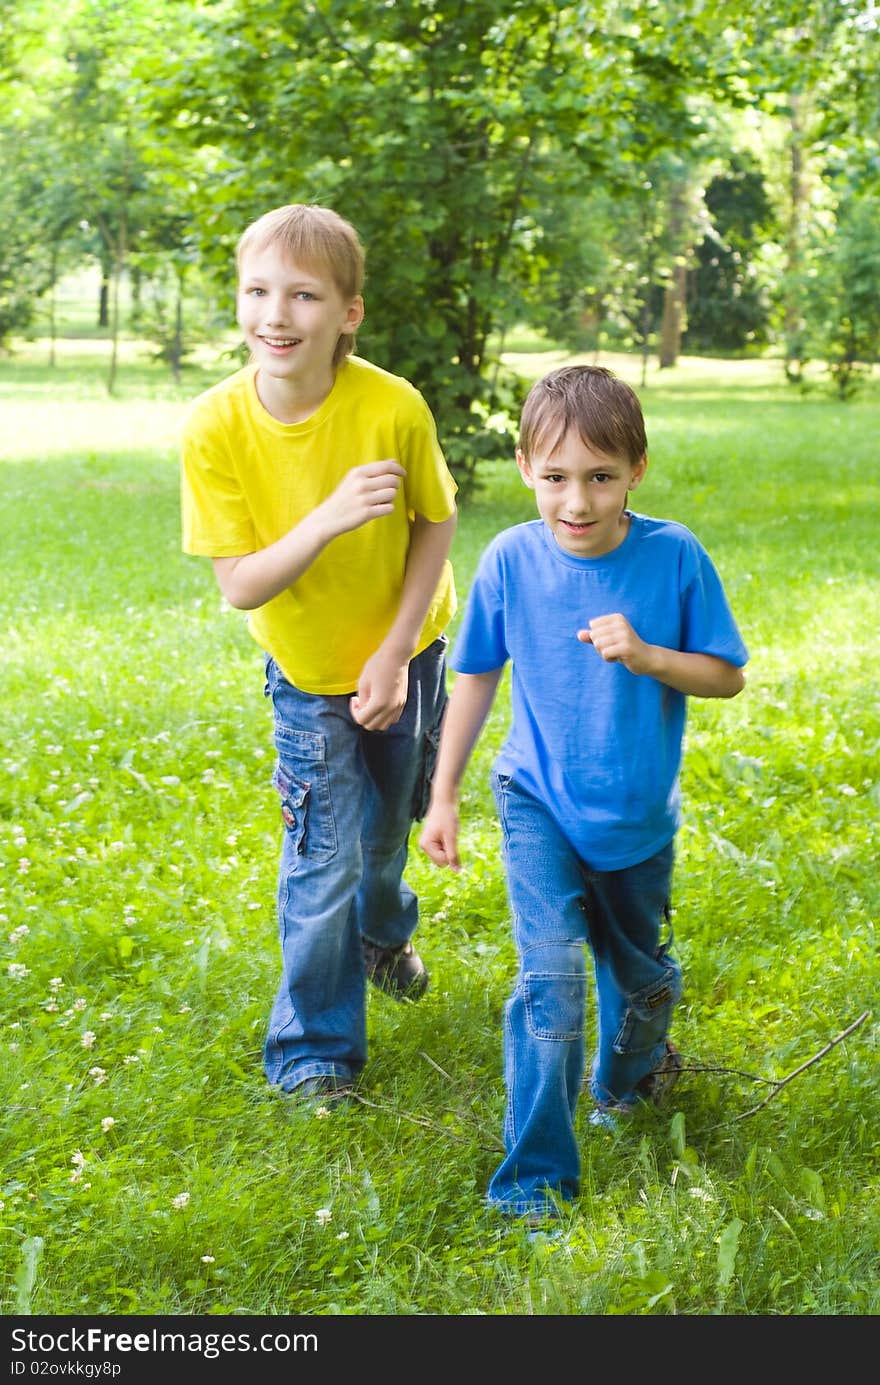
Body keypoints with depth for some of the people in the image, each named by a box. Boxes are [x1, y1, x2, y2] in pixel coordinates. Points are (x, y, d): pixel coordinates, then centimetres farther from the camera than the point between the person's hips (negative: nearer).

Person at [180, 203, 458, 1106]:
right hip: (307, 674, -1)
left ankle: (383, 933, 57)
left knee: (388, 828, 21)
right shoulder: (215, 427, -25)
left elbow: (435, 526, -11)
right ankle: (313, 1051, 20)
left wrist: (395, 655, -15)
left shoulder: (394, 406, -27)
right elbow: (239, 586, -24)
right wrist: (330, 519, -40)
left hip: (404, 655, 1)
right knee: (324, 862, -3)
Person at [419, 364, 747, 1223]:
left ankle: (628, 1076, 54)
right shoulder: (511, 561, -14)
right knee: (552, 978, -14)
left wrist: (646, 655, -27)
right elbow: (476, 677, -1)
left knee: (638, 973, 21)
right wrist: (443, 796, 2)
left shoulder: (674, 557, -17)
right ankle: (535, 1179, -1)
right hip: (539, 802, -1)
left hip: (639, 813, 1)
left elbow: (726, 676, -9)